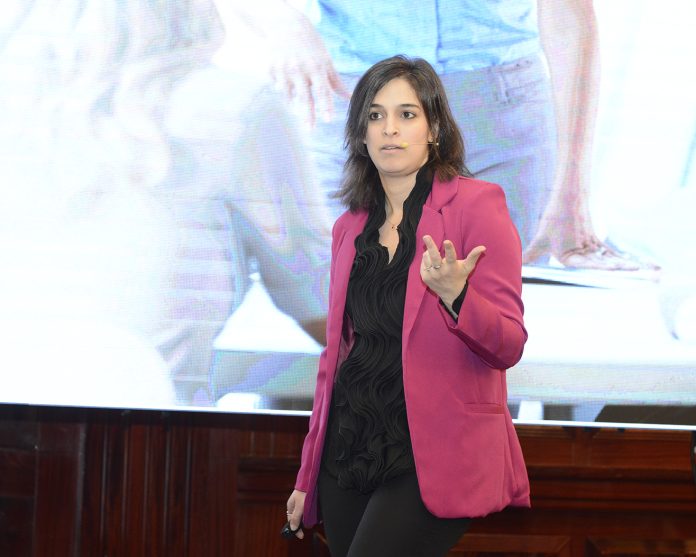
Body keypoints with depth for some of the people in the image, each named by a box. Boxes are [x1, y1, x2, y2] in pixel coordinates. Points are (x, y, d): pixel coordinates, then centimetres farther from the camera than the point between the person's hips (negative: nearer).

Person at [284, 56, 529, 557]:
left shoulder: (477, 205, -3)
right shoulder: (351, 228, 14)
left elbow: (509, 346, -8)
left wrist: (454, 296, -27)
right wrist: (308, 476, 18)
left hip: (434, 457, -6)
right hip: (351, 453, 6)